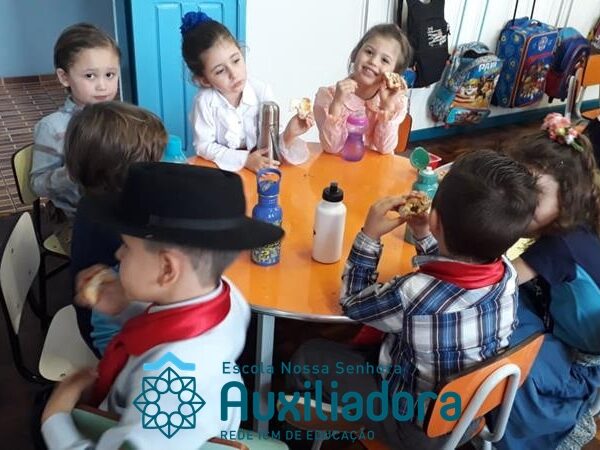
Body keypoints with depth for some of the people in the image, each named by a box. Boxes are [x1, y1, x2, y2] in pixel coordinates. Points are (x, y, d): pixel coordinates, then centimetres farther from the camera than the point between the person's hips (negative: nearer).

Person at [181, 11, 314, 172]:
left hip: (259, 168, 2)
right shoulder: (205, 101, -15)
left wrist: (287, 136, -28)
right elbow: (204, 146, -11)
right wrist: (244, 159, -21)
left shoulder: (261, 91, -10)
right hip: (220, 168, -2)